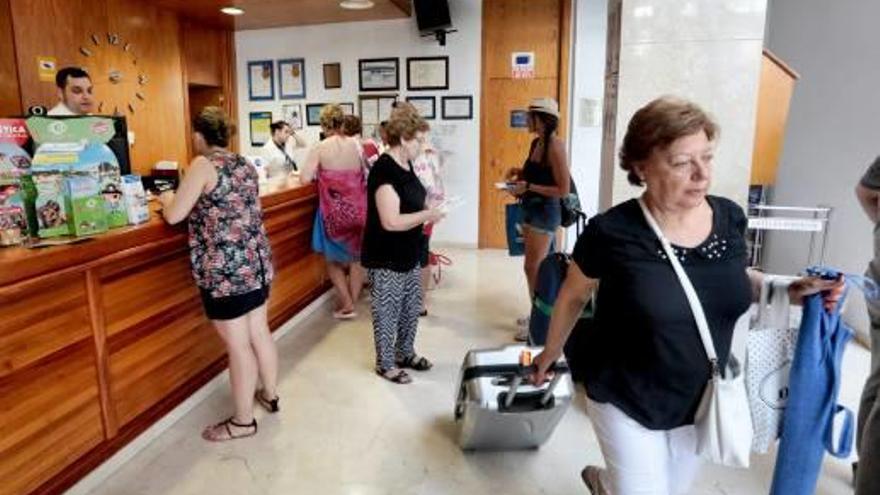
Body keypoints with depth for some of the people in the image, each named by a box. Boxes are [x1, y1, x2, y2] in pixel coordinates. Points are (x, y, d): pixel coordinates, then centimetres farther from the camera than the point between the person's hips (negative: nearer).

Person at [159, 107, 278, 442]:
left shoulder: (204, 165, -11)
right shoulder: (244, 165, 11)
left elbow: (174, 216, -12)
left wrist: (167, 199, 9)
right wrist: (188, 199, 29)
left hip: (225, 270, -8)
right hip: (256, 263, 8)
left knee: (238, 345, 2)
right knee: (259, 333, 20)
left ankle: (243, 421, 16)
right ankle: (270, 395, 37)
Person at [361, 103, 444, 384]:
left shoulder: (405, 164, 7)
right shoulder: (384, 170, -23)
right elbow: (392, 221, -29)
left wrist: (429, 208, 3)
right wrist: (428, 215, -19)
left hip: (408, 254, 9)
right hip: (387, 258, -9)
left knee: (412, 308, 20)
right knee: (388, 312, 7)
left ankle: (405, 353, 38)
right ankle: (385, 364, 25)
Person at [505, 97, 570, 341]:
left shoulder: (555, 146, -18)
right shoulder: (536, 143, 9)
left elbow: (563, 189, -20)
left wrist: (528, 187, -21)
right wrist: (520, 173, 6)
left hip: (545, 212, -9)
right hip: (531, 210, 9)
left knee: (534, 268, -1)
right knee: (532, 267, 16)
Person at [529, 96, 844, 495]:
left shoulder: (730, 218, -9)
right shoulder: (612, 233, -23)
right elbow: (572, 296, -6)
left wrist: (790, 290, -8)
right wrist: (551, 352, 6)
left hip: (700, 401, 5)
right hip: (626, 402, -5)